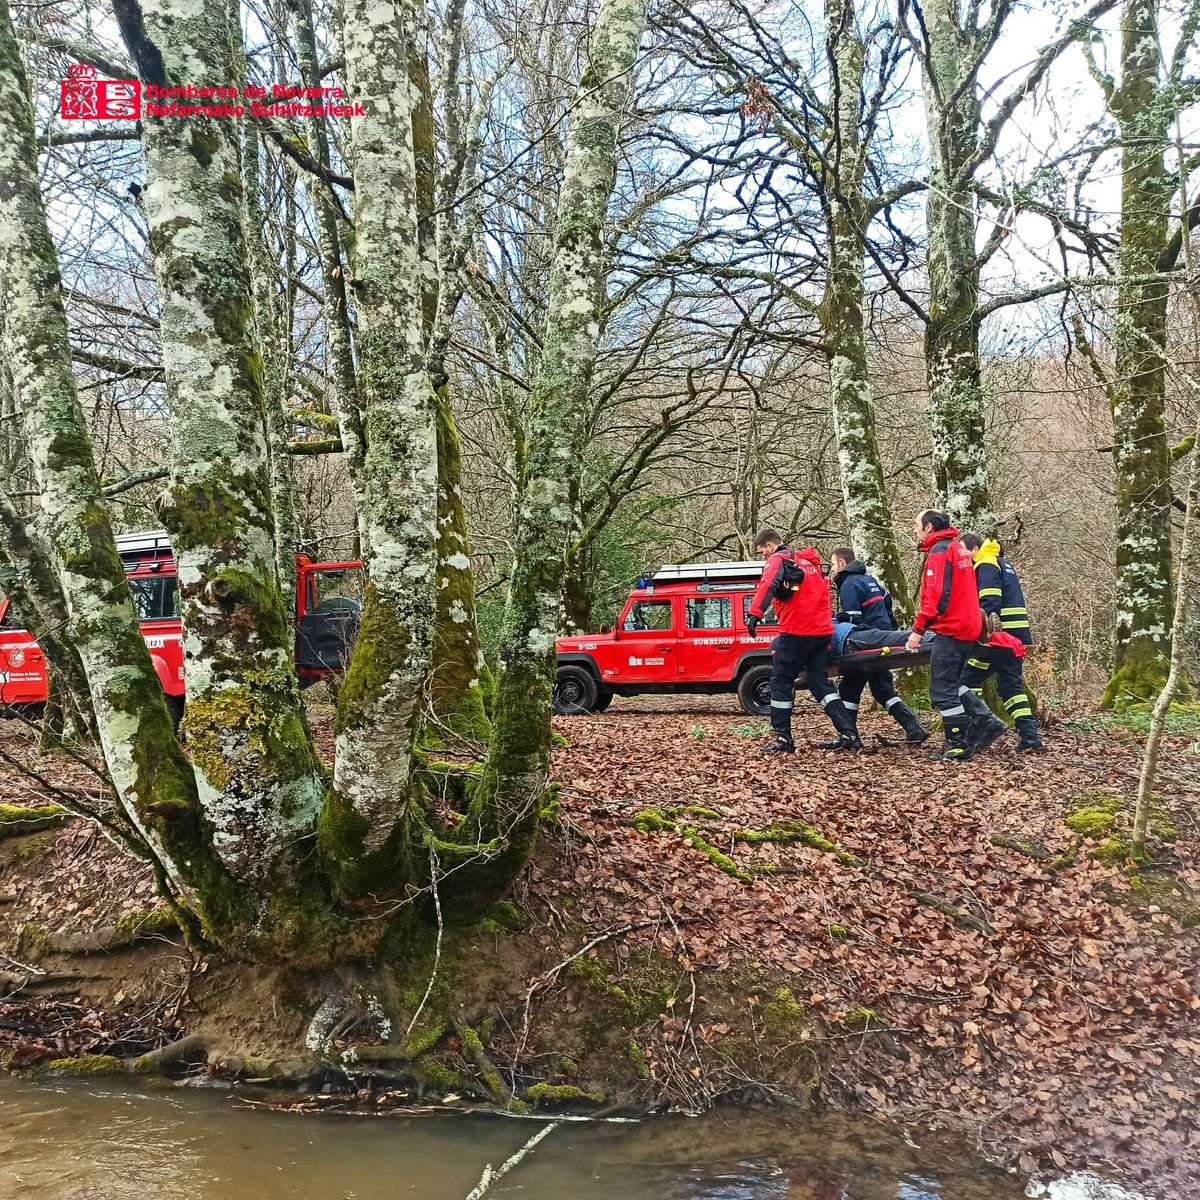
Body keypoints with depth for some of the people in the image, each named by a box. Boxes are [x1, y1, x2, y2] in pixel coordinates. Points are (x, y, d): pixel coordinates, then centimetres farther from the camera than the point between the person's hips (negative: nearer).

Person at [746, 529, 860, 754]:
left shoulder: (777, 559, -1)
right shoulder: (809, 561, 23)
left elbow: (767, 586, -20)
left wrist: (754, 613, -31)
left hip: (796, 631, -7)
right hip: (822, 631, 7)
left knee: (781, 683, 4)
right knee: (820, 682, 10)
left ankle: (783, 740, 6)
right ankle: (849, 735, 1)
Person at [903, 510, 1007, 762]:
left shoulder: (938, 552, -11)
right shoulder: (959, 548, 18)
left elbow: (936, 596, -21)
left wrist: (918, 629, -18)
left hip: (950, 630, -10)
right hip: (969, 627, 10)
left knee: (942, 690, -4)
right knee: (952, 684, 18)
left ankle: (959, 746, -1)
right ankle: (986, 721, 9)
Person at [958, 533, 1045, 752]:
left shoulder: (986, 564, -8)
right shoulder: (1003, 563, 23)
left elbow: (989, 602, -20)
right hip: (1016, 633, 9)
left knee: (969, 679, -1)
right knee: (1011, 684, 10)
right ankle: (1030, 738, 1)